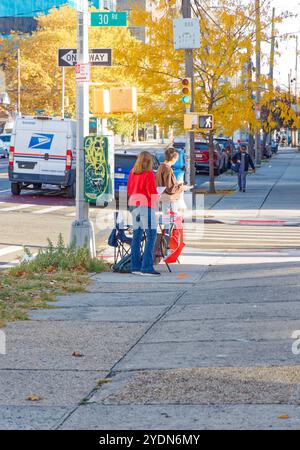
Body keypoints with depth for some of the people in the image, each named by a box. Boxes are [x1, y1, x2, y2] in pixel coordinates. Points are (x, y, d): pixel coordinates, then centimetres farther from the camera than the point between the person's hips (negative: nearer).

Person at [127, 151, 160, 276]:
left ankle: (135, 266, 11)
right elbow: (152, 191, -12)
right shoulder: (149, 173, -11)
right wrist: (157, 198, 6)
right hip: (146, 205, -8)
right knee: (151, 234, -7)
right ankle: (147, 267, -14)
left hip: (133, 204, 8)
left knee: (137, 235, 10)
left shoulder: (132, 173, 10)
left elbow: (129, 190, 16)